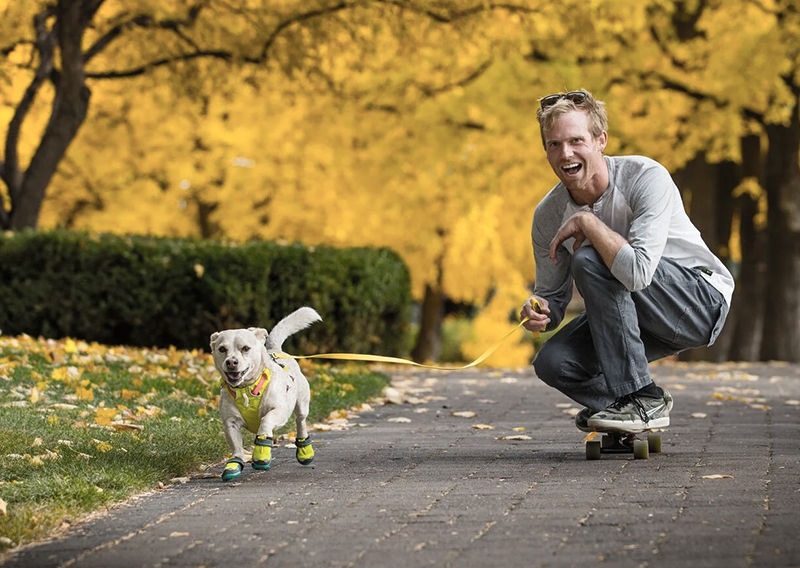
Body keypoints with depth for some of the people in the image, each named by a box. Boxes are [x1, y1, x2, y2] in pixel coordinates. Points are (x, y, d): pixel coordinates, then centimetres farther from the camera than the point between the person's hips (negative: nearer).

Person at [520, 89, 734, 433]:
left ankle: (642, 400, -21)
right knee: (552, 362, -18)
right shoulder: (548, 216, -5)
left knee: (588, 260, -28)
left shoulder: (646, 177, -23)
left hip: (702, 303, -6)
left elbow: (638, 272, -37)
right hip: (635, 313, 6)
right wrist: (540, 312, -20)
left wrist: (586, 221, -27)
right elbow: (554, 296, 5)